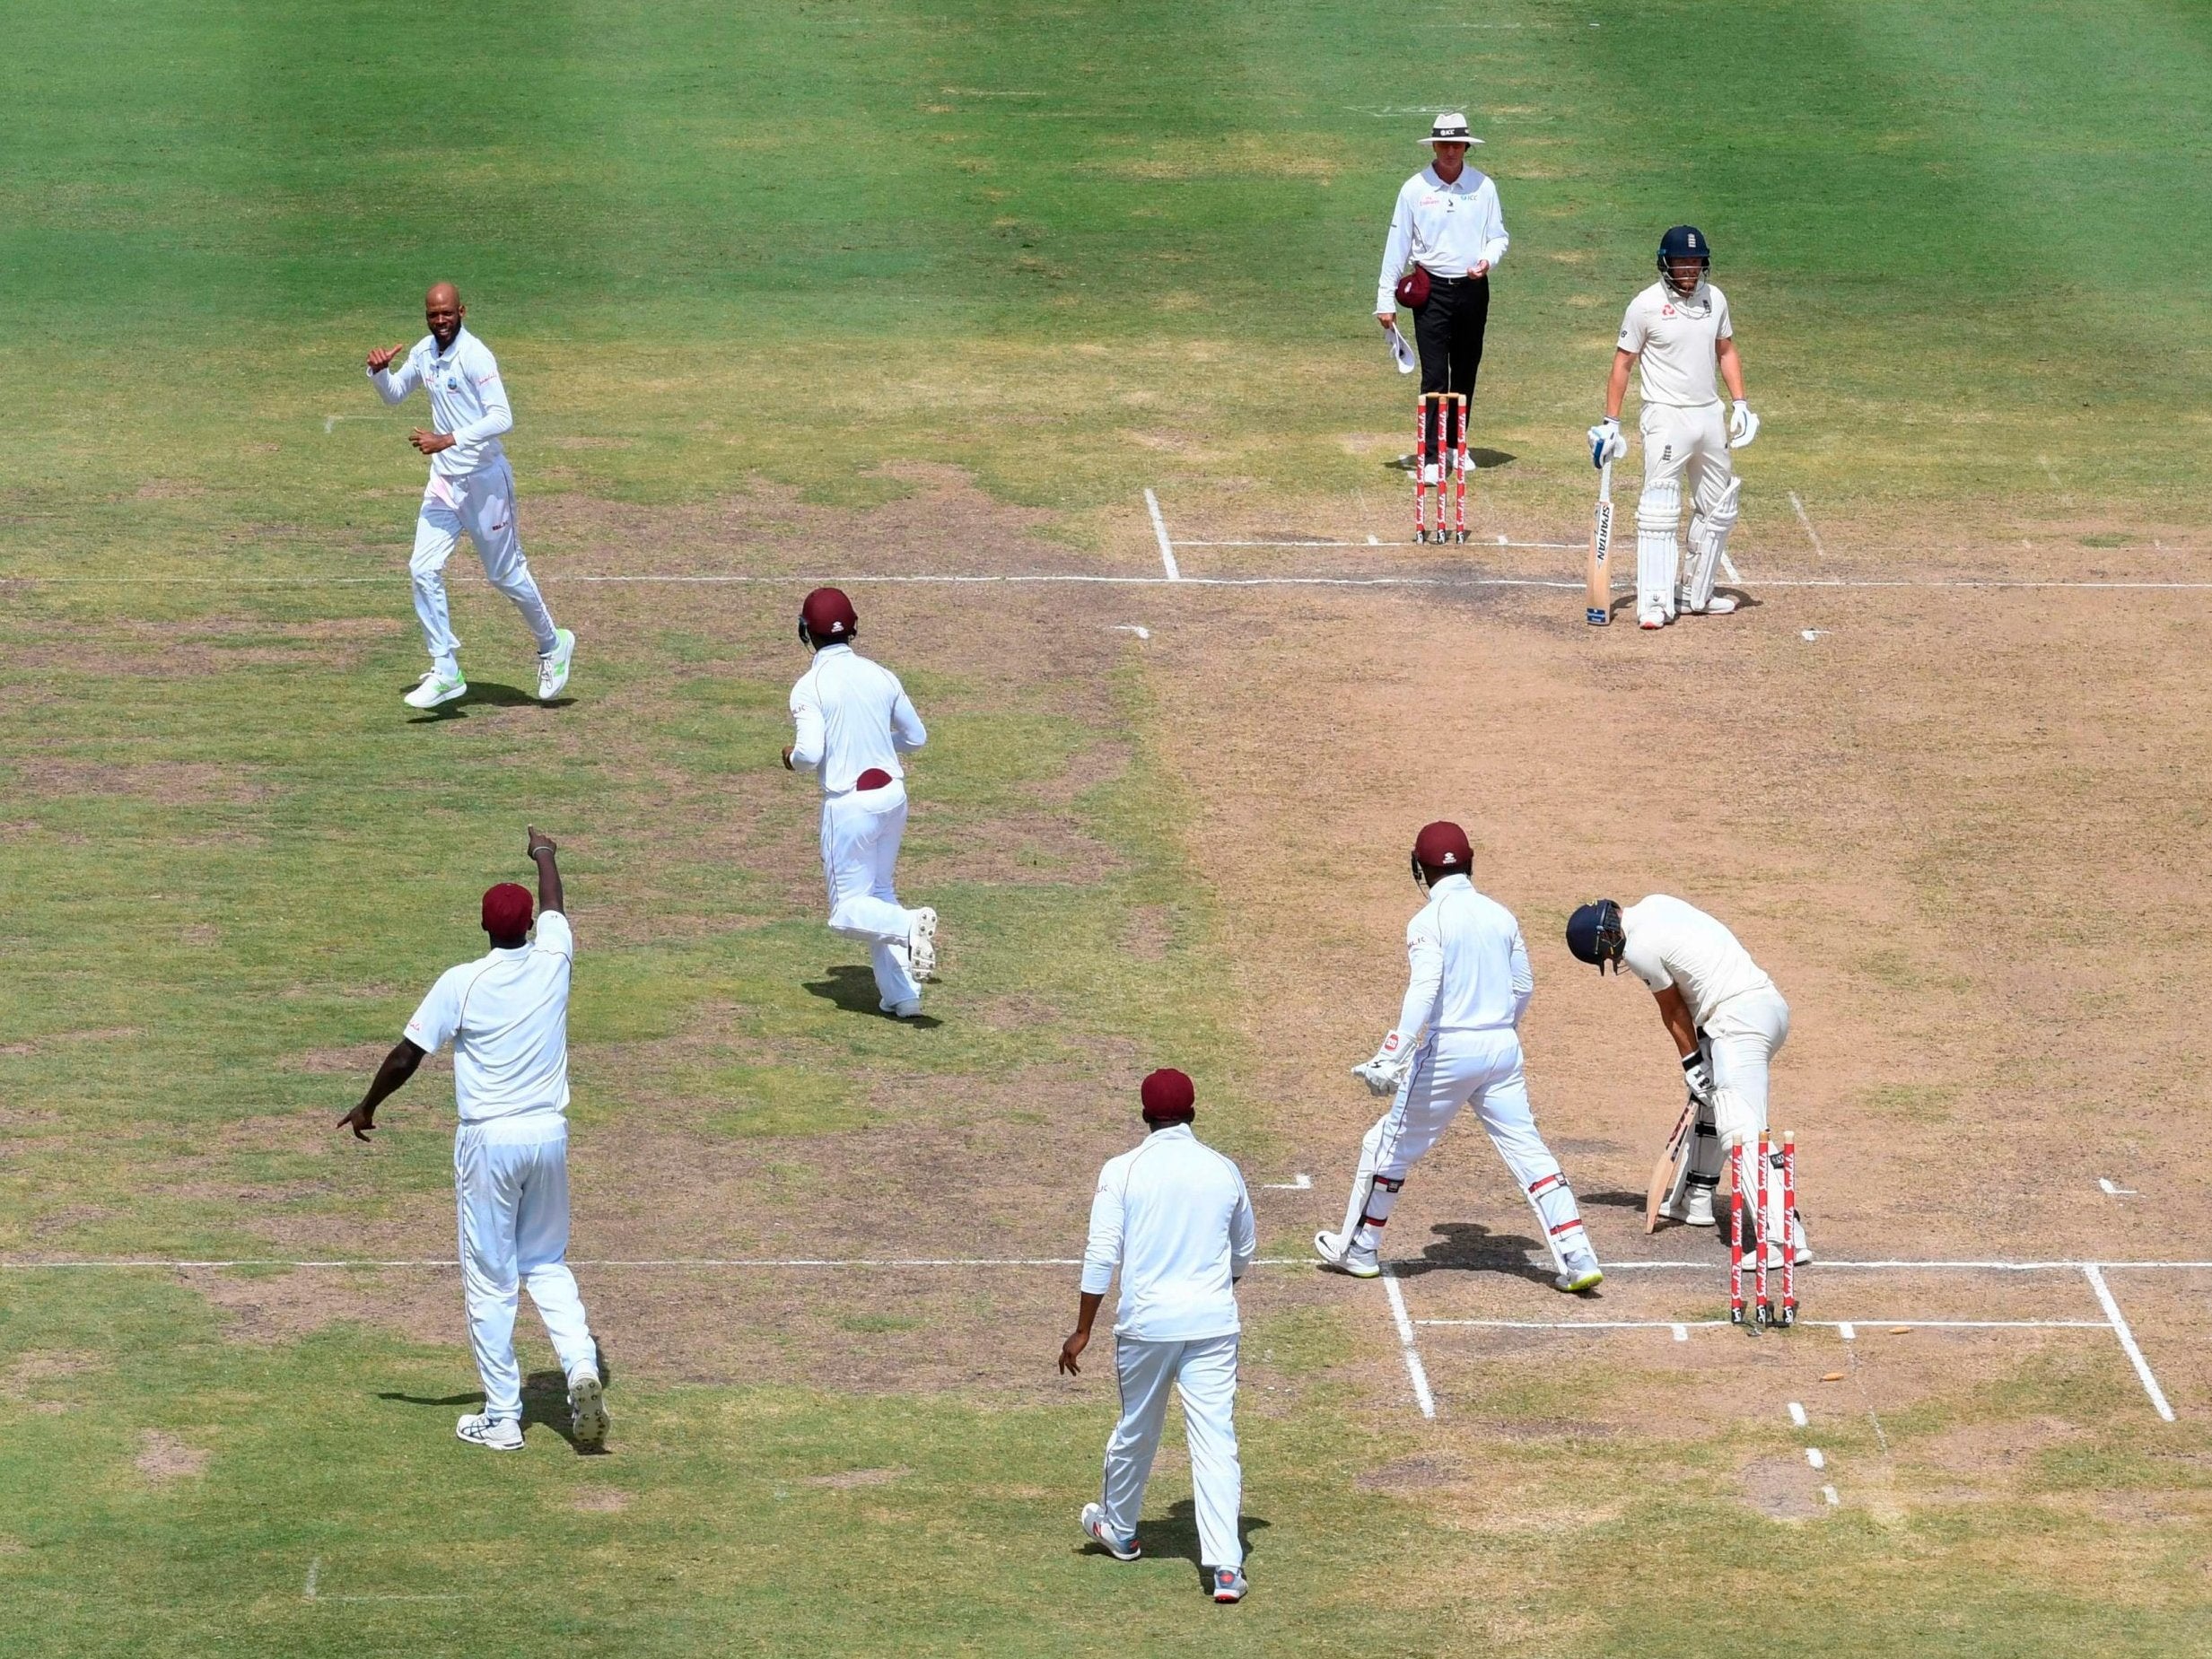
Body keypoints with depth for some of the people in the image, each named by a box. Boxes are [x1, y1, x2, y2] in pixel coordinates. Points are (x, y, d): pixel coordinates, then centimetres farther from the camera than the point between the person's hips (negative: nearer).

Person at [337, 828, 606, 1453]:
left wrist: (367, 1107, 10)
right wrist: (544, 856, 42)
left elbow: (405, 1057, -8)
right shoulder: (552, 961, -1)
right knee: (547, 1265, 18)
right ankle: (581, 1368, -6)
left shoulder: (462, 983, -11)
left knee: (490, 1280, 5)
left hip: (488, 1139, -4)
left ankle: (502, 1417, 7)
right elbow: (555, 906, 22)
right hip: (549, 1134, 4)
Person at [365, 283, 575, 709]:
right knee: (423, 570, -4)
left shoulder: (474, 356, -18)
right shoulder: (424, 353, 5)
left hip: (485, 480, -7)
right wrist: (378, 371, -1)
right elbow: (392, 394, 21)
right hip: (444, 482, 7)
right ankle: (445, 672, 1)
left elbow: (502, 418, -26)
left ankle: (553, 645, 29)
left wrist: (447, 441, -32)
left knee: (505, 573, 6)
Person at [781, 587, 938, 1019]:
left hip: (849, 802, -6)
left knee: (848, 912, 3)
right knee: (878, 894, 21)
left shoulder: (810, 686, -12)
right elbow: (916, 737, 12)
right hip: (892, 793, 6)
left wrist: (792, 757, 2)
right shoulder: (881, 676, 4)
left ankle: (910, 925, -27)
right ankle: (901, 994, 12)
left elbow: (811, 753, -21)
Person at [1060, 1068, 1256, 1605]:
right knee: (1216, 1440, -3)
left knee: (1136, 1431, 19)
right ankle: (1225, 1565, -13)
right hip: (1213, 1322, 1)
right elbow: (1245, 1253, 17)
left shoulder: (1122, 1172, -5)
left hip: (1146, 1321, -1)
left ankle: (1119, 1529, 41)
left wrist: (1082, 1330, -3)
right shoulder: (1223, 1171, 4)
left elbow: (1102, 1255, -9)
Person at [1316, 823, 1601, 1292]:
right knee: (1528, 1151, 5)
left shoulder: (1429, 922, -10)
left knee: (1390, 1145, 11)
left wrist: (1391, 1059, -30)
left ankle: (1358, 1249, 21)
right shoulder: (1501, 915, 7)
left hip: (1449, 1049, -5)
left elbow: (1423, 993, -23)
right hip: (1504, 1047, 5)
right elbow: (1524, 987, 15)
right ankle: (1578, 1258, -5)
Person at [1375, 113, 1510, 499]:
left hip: (1473, 290, 3)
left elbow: (1499, 236, 10)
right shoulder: (1415, 189, -2)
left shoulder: (1483, 187, 3)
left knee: (1466, 372, 12)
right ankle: (1430, 457, -11)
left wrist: (1488, 259, -14)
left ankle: (1456, 444, 28)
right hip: (1431, 290, -3)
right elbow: (1398, 243, 1)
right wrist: (1386, 300, -1)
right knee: (1434, 374, -9)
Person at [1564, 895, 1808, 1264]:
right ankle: (1694, 1199, 42)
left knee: (1740, 1129, -17)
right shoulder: (1656, 904, 17)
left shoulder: (1639, 949, -9)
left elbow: (1672, 1009, -1)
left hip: (1740, 1017, -10)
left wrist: (1691, 1062, 9)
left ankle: (1785, 1235, -28)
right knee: (1708, 1101, 28)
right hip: (1771, 1002, 10)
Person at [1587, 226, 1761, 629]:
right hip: (1666, 416, -6)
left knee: (1718, 509, 12)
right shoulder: (1646, 305, -10)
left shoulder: (1714, 298, 5)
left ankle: (1695, 595, 23)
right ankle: (1654, 603, -15)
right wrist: (1611, 423, -7)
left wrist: (1740, 404, 7)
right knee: (1659, 509, -13)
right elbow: (1623, 363, -4)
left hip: (1709, 413, 6)